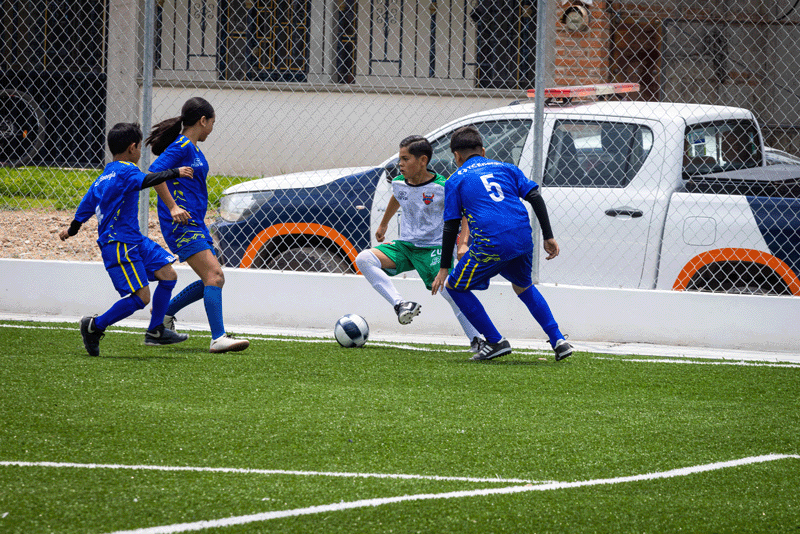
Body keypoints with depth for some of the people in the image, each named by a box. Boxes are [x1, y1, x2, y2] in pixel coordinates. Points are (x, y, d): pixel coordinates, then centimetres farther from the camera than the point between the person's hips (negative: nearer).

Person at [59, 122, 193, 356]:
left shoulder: (103, 178, 15)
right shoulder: (125, 171, -13)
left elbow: (86, 205, 24)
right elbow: (146, 180, -33)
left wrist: (71, 229, 39)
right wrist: (175, 173, -32)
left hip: (134, 240, 10)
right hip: (119, 244, -10)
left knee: (168, 274, 7)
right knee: (141, 297, -11)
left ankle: (155, 332, 14)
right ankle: (95, 326, 4)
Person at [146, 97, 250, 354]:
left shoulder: (193, 149, 17)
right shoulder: (181, 147, -12)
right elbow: (154, 173, -23)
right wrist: (173, 208, -25)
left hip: (195, 225, 10)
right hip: (181, 226, -10)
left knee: (213, 279, 11)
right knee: (214, 276, -19)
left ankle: (164, 314, 24)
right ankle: (218, 338, -25)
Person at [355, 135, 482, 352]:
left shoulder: (441, 188, -15)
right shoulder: (399, 183, 1)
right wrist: (383, 224, 41)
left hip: (433, 248, -5)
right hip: (405, 245, 6)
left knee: (449, 290, -24)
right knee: (364, 259, -16)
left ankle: (476, 340, -9)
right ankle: (400, 305, -25)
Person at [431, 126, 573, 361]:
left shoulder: (456, 180, 12)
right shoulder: (506, 168, 22)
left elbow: (451, 227, 8)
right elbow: (535, 198, 11)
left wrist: (443, 269, 12)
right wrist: (548, 237, 12)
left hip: (490, 244, -5)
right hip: (523, 238, 5)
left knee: (455, 287, 14)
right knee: (523, 286, 30)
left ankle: (495, 341, 9)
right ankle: (558, 341, 21)